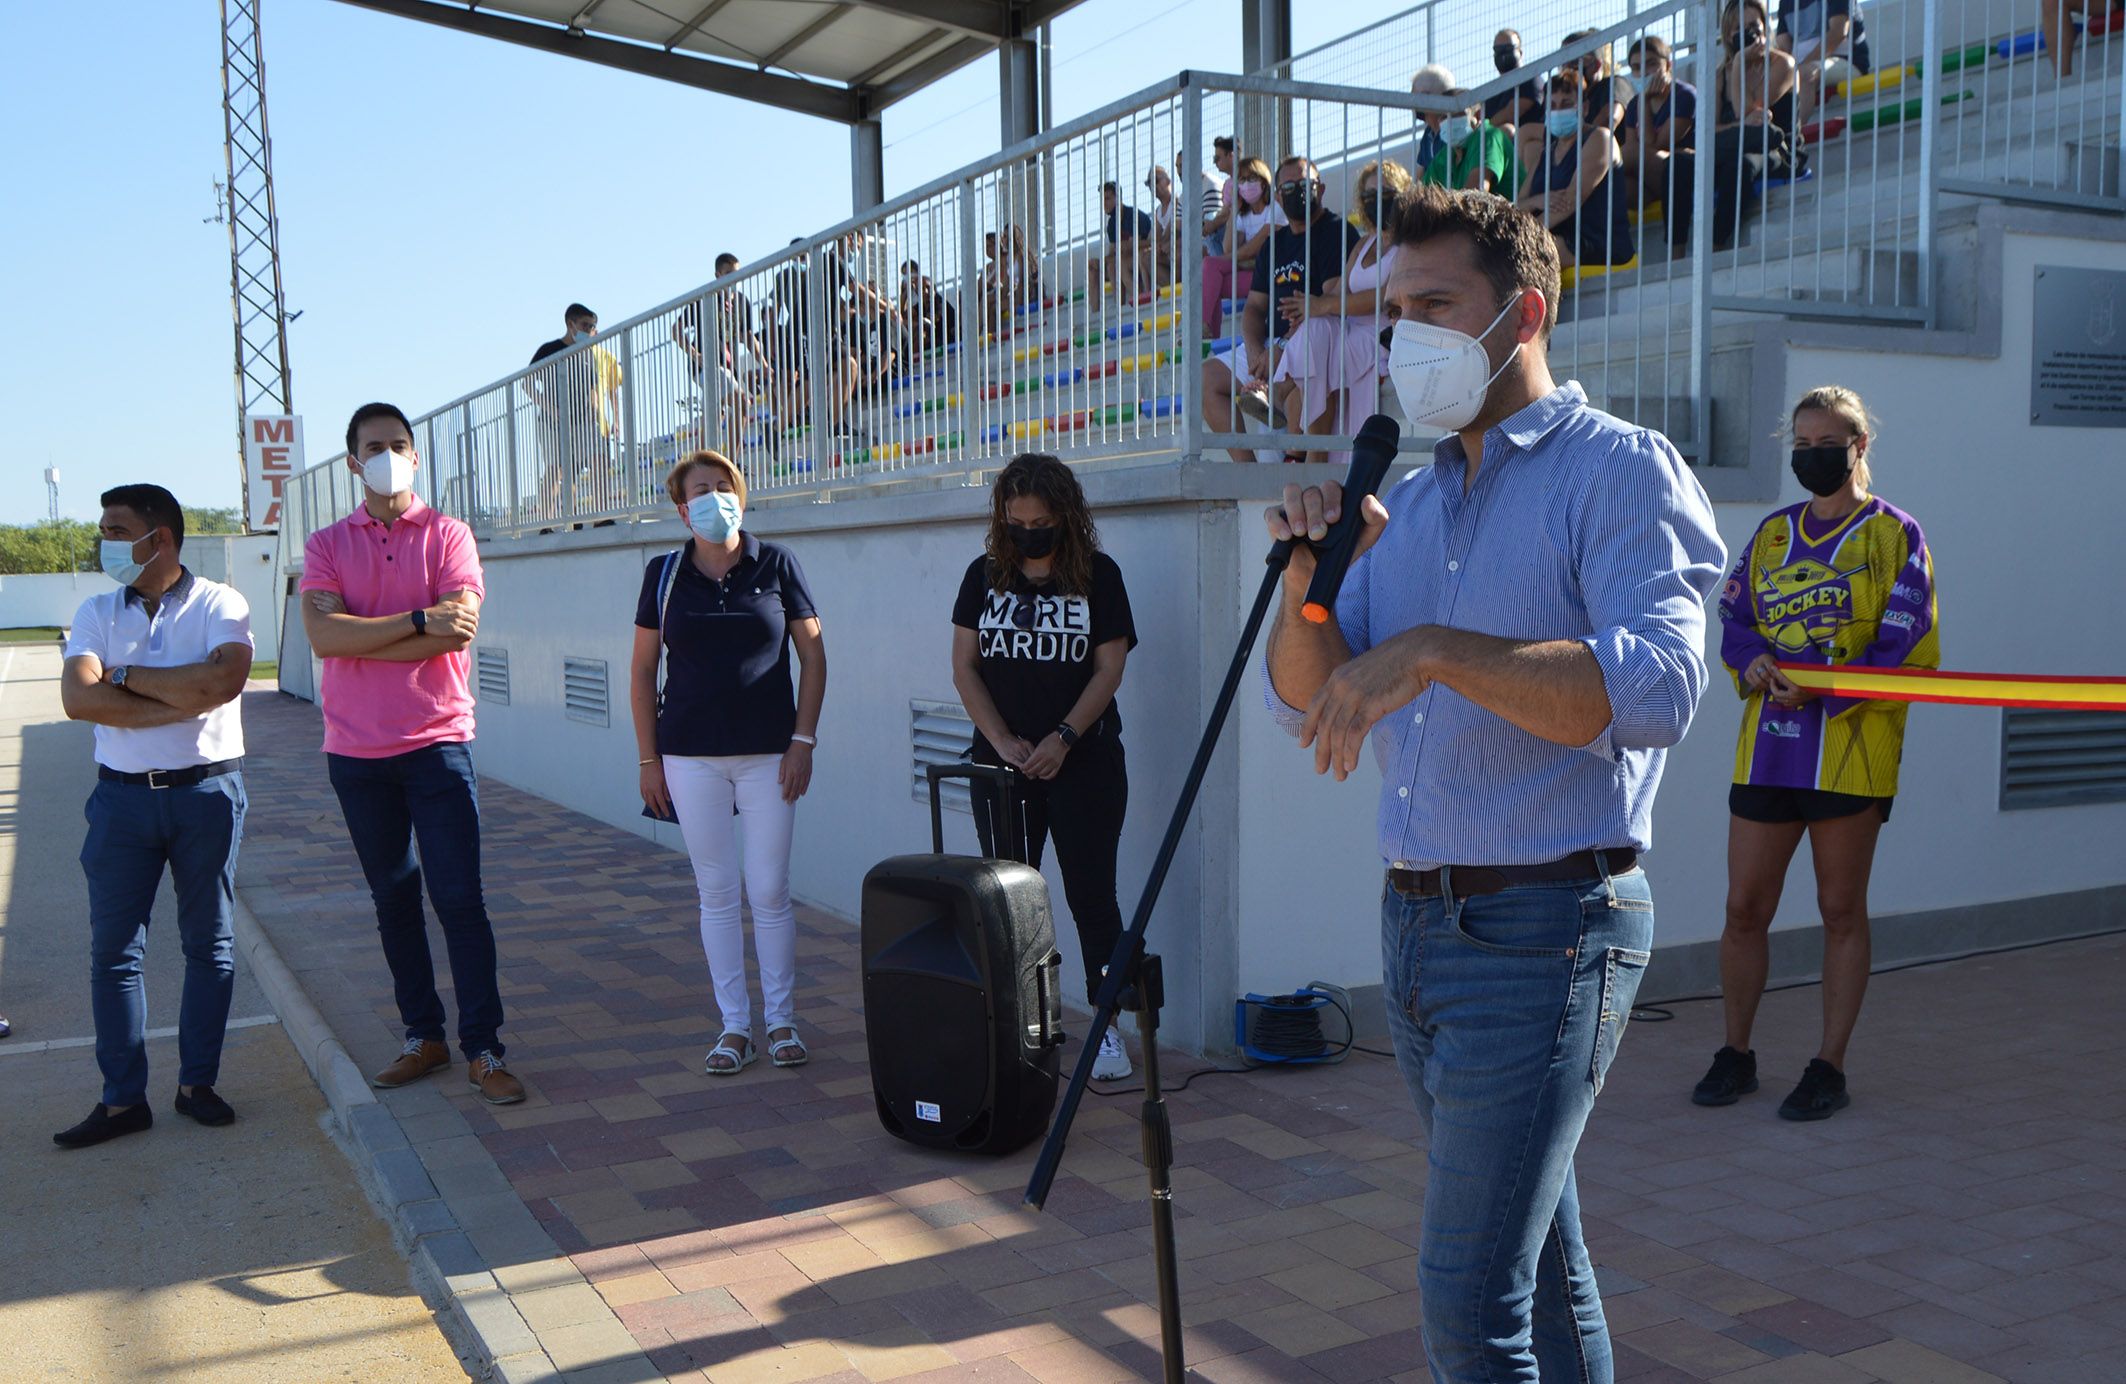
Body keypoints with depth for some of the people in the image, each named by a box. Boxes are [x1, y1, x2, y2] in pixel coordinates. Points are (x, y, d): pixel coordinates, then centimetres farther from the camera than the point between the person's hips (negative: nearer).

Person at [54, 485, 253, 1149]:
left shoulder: (220, 605, -3)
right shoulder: (97, 613, 5)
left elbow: (225, 679, -22)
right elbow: (78, 698, -11)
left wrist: (127, 677, -13)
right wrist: (183, 700, -17)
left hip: (208, 791, -2)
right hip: (124, 795, 2)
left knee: (209, 943, 6)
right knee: (113, 947, 2)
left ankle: (197, 1083, 19)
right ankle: (123, 1099, 10)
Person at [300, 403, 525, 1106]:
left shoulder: (448, 535, 1)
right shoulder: (326, 545, 7)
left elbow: (456, 631, -14)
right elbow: (323, 635, -10)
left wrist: (361, 639, -11)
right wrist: (417, 621, -16)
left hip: (437, 741, -3)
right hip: (356, 750, 3)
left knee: (459, 897, -4)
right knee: (394, 899, 11)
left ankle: (483, 1049, 3)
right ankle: (423, 1037, 22)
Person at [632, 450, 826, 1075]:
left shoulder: (776, 565, 0)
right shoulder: (665, 574, 4)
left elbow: (813, 656, 3)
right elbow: (642, 670, 8)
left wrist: (804, 740, -4)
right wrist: (648, 758, 4)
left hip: (769, 753, -1)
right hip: (691, 755, 1)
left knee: (770, 889, 2)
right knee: (716, 891, 6)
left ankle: (781, 1021, 17)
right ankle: (733, 1024, 17)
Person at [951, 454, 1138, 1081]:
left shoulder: (1099, 575, 0)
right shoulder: (985, 575, 6)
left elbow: (1109, 669, -3)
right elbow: (965, 666, 4)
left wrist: (1063, 738, -14)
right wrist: (1003, 741, -7)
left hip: (1085, 763, -2)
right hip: (1003, 764, 2)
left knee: (1091, 893, -1)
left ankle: (1108, 1028, 6)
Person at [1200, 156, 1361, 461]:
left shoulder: (1338, 232, -4)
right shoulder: (1275, 242, 20)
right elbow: (1254, 307, 17)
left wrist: (1278, 350, -19)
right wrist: (1255, 352, -5)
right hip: (1271, 345, 8)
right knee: (1209, 376, -2)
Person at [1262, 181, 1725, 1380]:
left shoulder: (1619, 471, -7)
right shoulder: (1410, 501, 14)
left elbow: (1656, 687, -23)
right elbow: (1305, 703, 11)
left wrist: (1433, 651, -28)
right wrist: (1311, 577, -6)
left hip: (1545, 923, -7)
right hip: (1419, 921, 7)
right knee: (1538, 1252, 19)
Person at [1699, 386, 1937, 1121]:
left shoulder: (1895, 534, 0)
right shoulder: (1773, 533, 14)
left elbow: (1909, 649, -8)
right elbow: (1733, 620, 13)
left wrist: (1823, 687, -20)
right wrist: (1755, 662, -10)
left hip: (1851, 747, -4)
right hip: (1767, 744, 4)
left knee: (1841, 911, 6)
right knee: (1744, 907, 5)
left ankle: (1829, 1068, 16)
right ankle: (1736, 1054, 20)